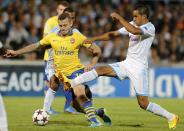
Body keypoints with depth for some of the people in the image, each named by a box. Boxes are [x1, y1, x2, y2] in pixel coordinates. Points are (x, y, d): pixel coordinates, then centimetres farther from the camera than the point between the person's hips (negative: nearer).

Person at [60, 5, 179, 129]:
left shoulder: (150, 28, -14)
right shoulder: (132, 25, 10)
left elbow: (135, 31, -35)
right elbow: (113, 34, 15)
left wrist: (120, 18, -26)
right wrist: (94, 39, 7)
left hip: (139, 68, -7)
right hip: (126, 63, 7)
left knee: (143, 104, -7)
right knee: (100, 70, -8)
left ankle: (171, 117, 8)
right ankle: (71, 83, -10)